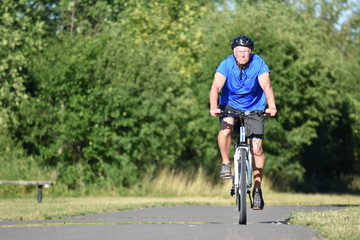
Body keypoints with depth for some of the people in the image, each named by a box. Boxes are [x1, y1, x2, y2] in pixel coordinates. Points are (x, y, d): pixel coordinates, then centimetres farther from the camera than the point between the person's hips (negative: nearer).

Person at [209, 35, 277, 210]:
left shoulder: (259, 64, -17)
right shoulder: (226, 65, -18)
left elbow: (266, 86, -27)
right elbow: (216, 87, -28)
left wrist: (272, 106, -45)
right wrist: (213, 107, -46)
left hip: (254, 108, 0)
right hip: (230, 105, 0)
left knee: (256, 148, -9)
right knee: (226, 128, -33)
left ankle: (257, 188, 5)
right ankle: (225, 163, -11)